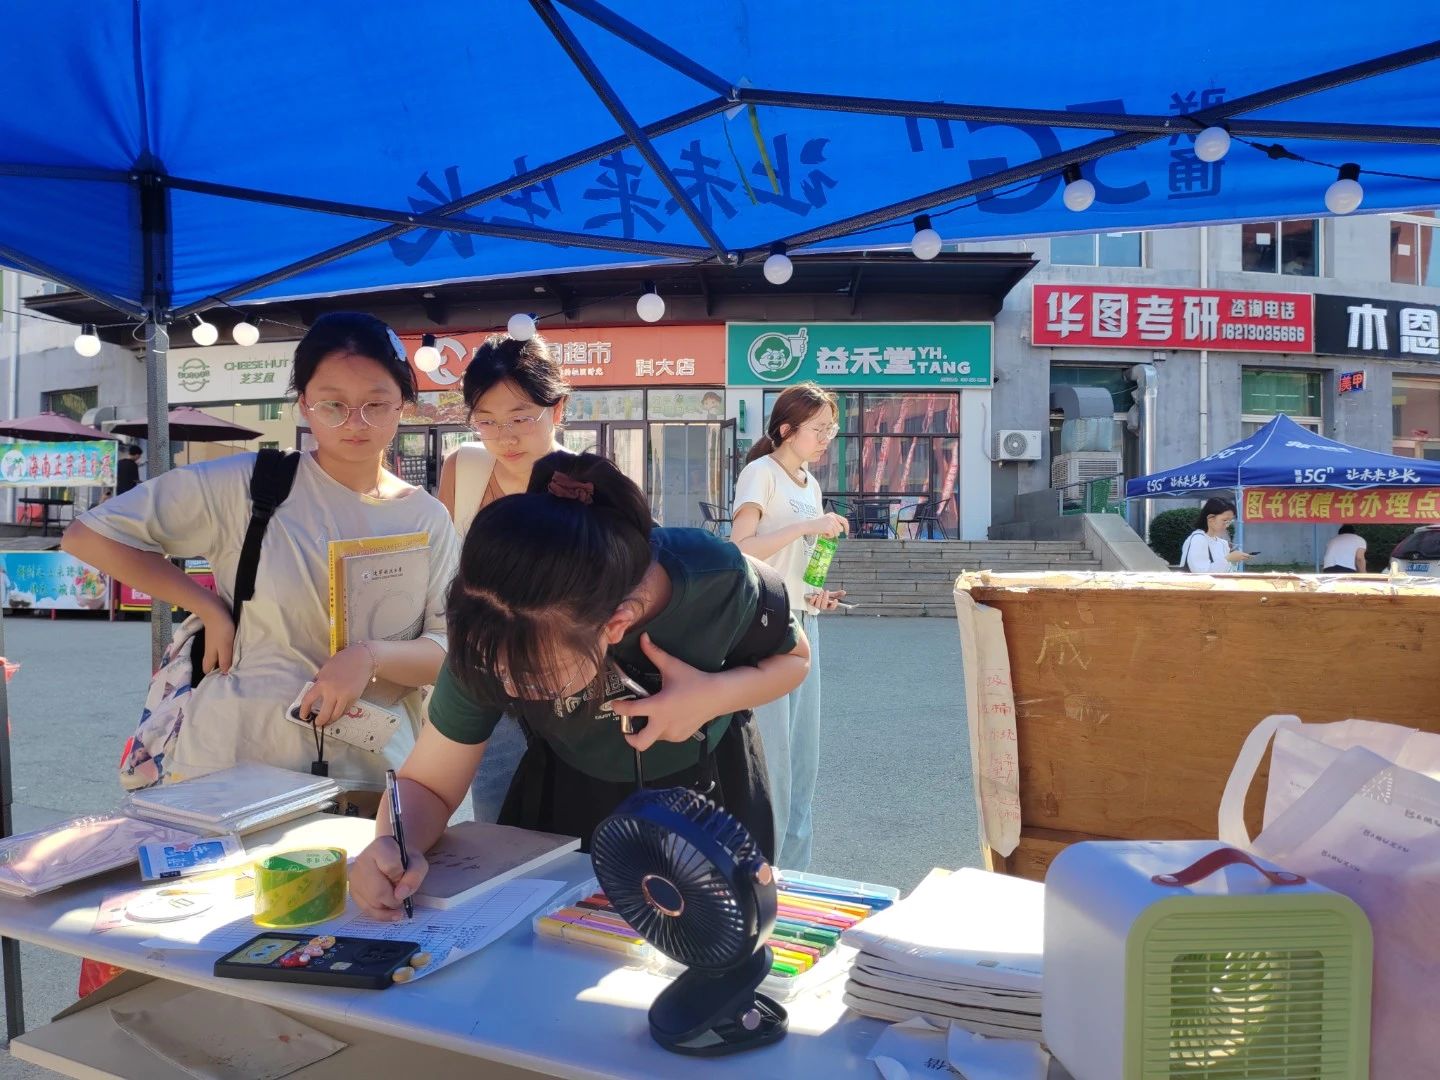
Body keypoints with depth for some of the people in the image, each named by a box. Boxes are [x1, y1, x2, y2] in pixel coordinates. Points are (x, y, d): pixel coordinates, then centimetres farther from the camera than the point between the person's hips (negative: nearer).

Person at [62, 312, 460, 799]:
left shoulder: (427, 519, 1)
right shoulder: (246, 484, -7)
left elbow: (456, 650, -4)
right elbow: (89, 536, -5)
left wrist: (371, 657, -22)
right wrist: (212, 609, -8)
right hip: (228, 764, -1)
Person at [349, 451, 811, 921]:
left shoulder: (719, 580, -37)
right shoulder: (493, 639, -32)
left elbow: (793, 658, -14)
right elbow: (427, 785, -20)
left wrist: (716, 695, -34)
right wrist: (394, 845, -42)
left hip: (711, 793, 0)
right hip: (570, 802, 0)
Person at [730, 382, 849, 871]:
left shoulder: (810, 483, 17)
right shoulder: (761, 473, -7)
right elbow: (739, 549, -19)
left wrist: (815, 592, 6)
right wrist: (807, 526, -23)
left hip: (803, 624, 9)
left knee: (803, 757, 11)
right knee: (769, 757, -7)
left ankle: (792, 874, 23)